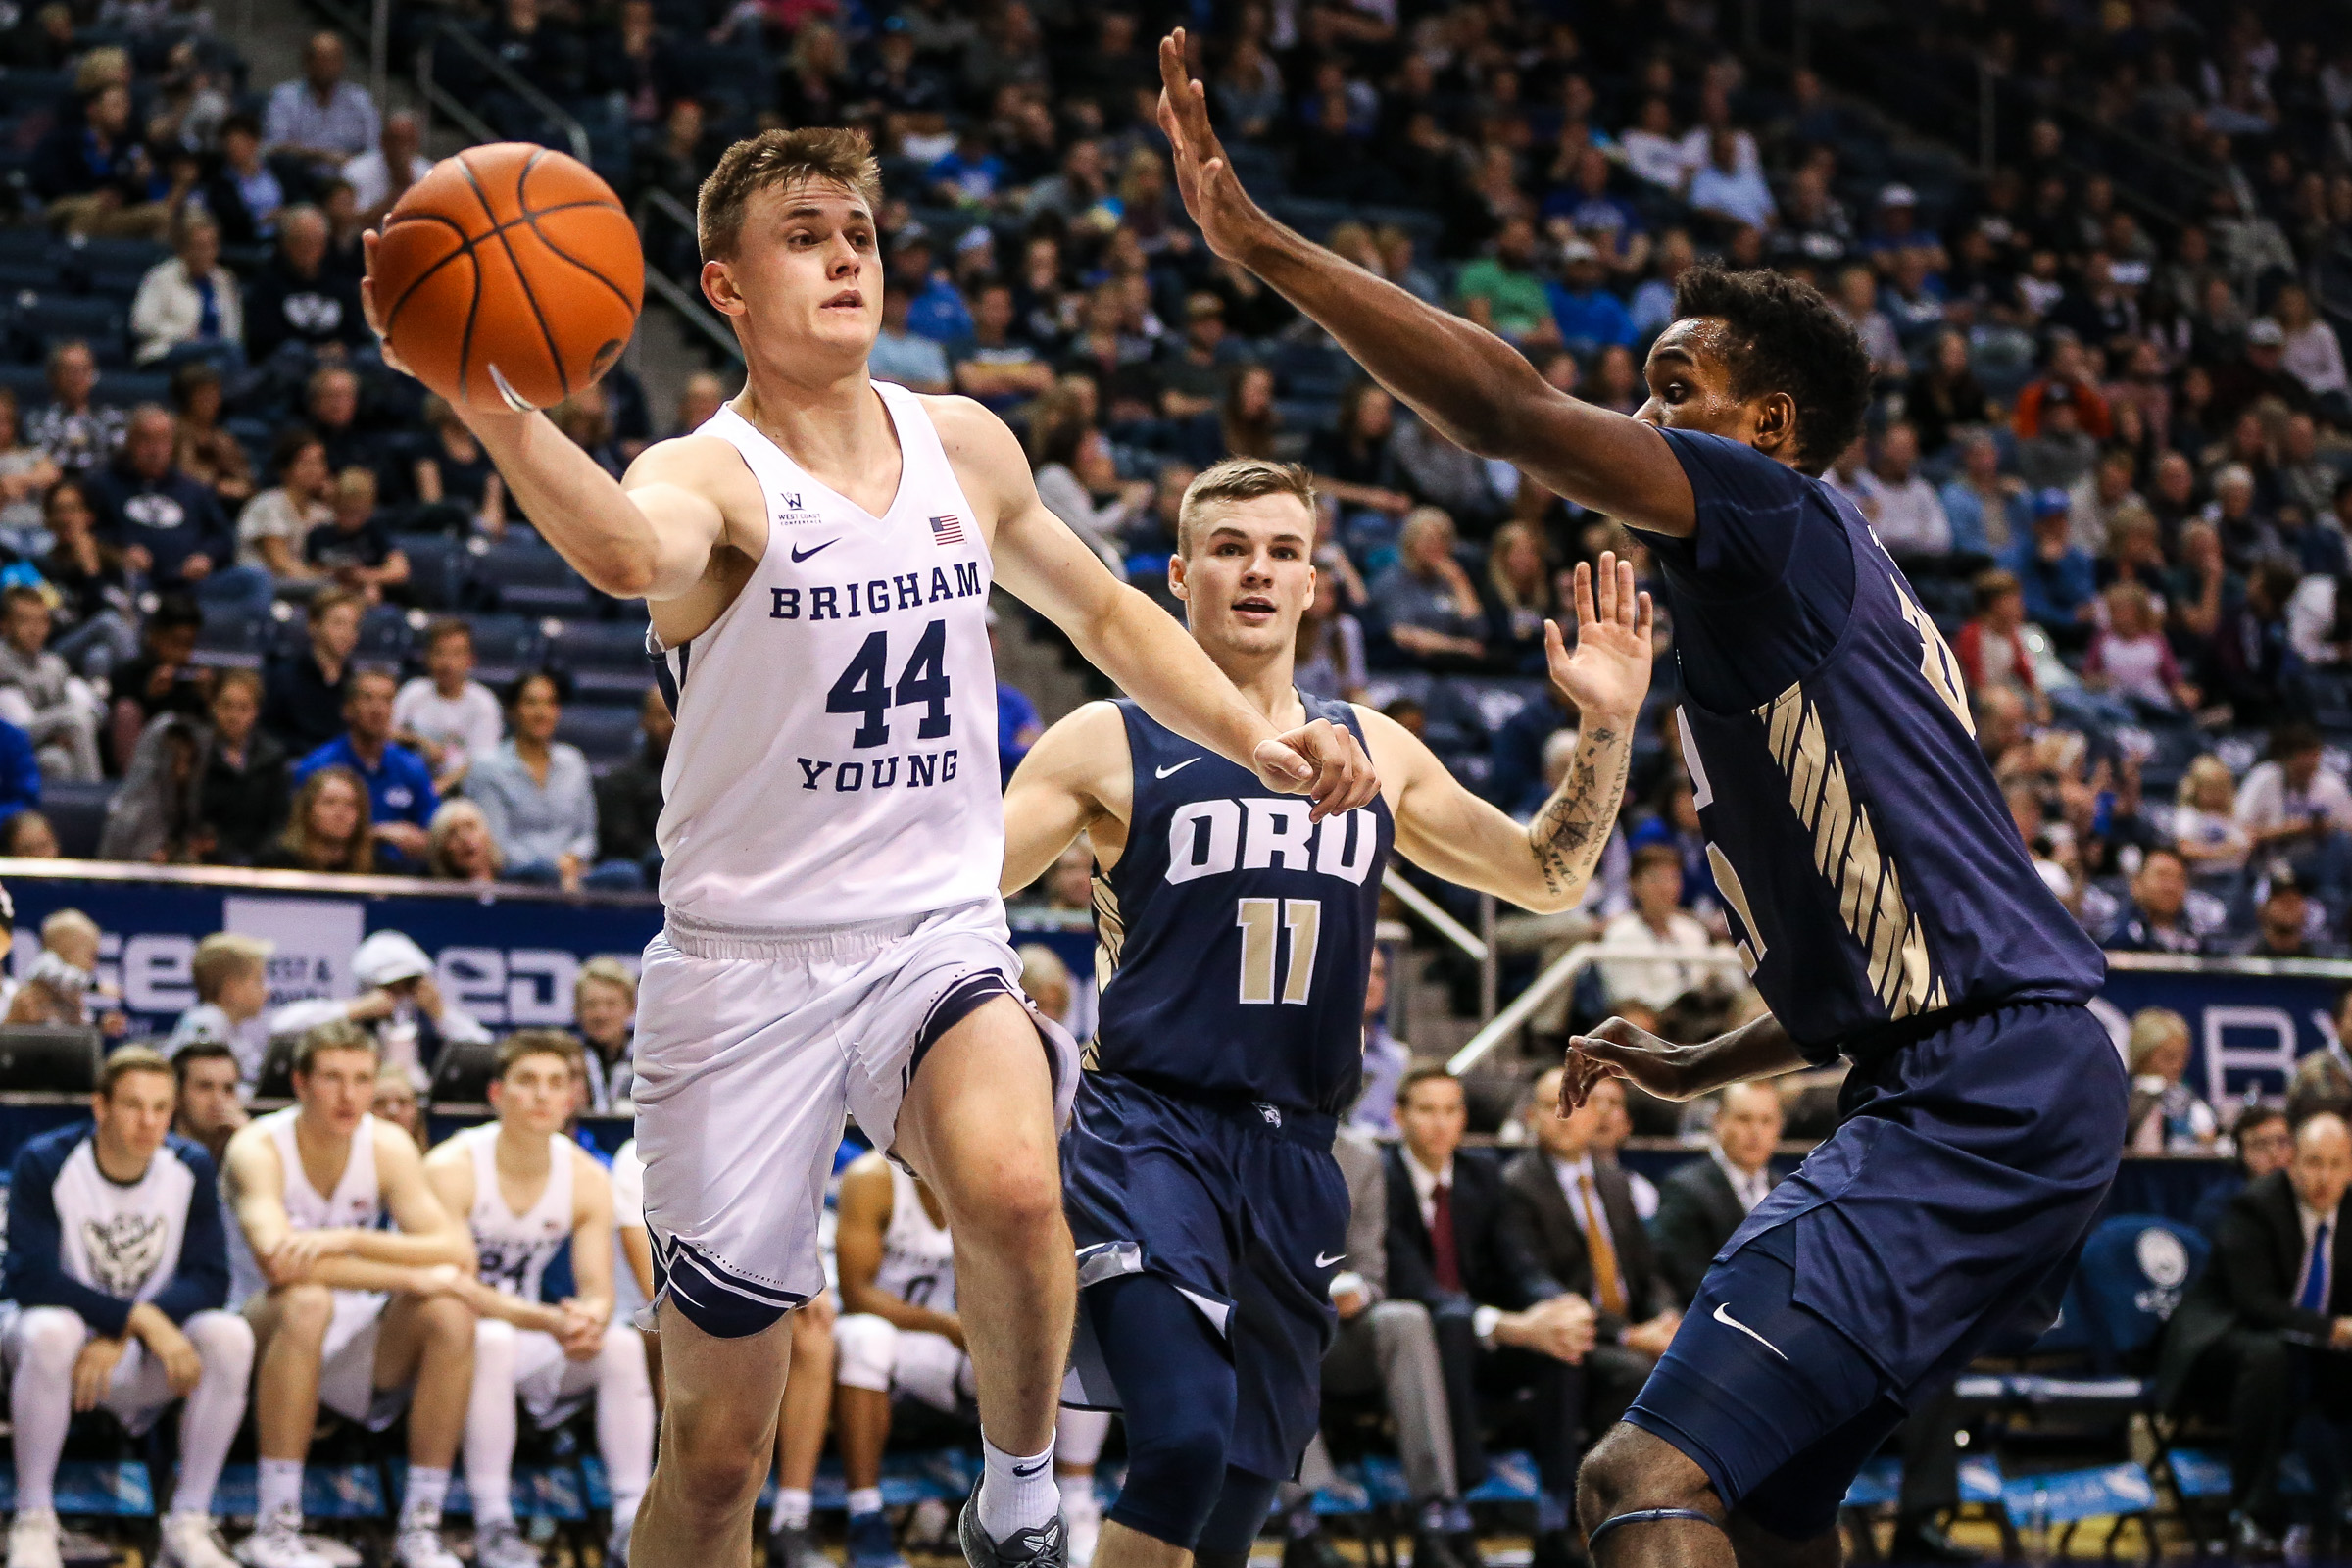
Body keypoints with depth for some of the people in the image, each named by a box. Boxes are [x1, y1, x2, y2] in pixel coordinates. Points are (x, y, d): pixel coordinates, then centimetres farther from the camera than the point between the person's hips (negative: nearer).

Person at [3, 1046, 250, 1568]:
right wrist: (141, 1318, -30)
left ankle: (189, 1522, -18)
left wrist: (121, 1337, -26)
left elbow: (209, 1280, -11)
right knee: (51, 1330, -38)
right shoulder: (44, 1164, -13)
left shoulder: (190, 1168, -5)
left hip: (144, 1366, 3)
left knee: (230, 1335, -26)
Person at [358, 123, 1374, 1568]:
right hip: (746, 960, -3)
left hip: (939, 935, 3)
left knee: (1012, 1189, -32)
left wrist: (1258, 739, 12)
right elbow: (630, 551, -37)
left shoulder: (967, 448, 7)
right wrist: (478, 397, -53)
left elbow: (1103, 610, 25)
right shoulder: (711, 474, -11)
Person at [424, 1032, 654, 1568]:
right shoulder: (451, 1167, -18)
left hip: (528, 1342, 5)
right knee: (491, 1339, -37)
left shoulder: (586, 1177, -4)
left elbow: (598, 1291, -8)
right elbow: (456, 1287, -25)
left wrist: (590, 1320, -35)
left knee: (622, 1343, -21)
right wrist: (550, 1321, -39)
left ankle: (632, 1521, -19)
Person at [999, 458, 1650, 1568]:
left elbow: (1545, 876, 23)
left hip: (1293, 1160, 5)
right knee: (1185, 1439, -26)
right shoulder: (1110, 745, 2)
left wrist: (1608, 726, 9)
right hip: (1149, 1131, -5)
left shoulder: (1372, 752, 15)